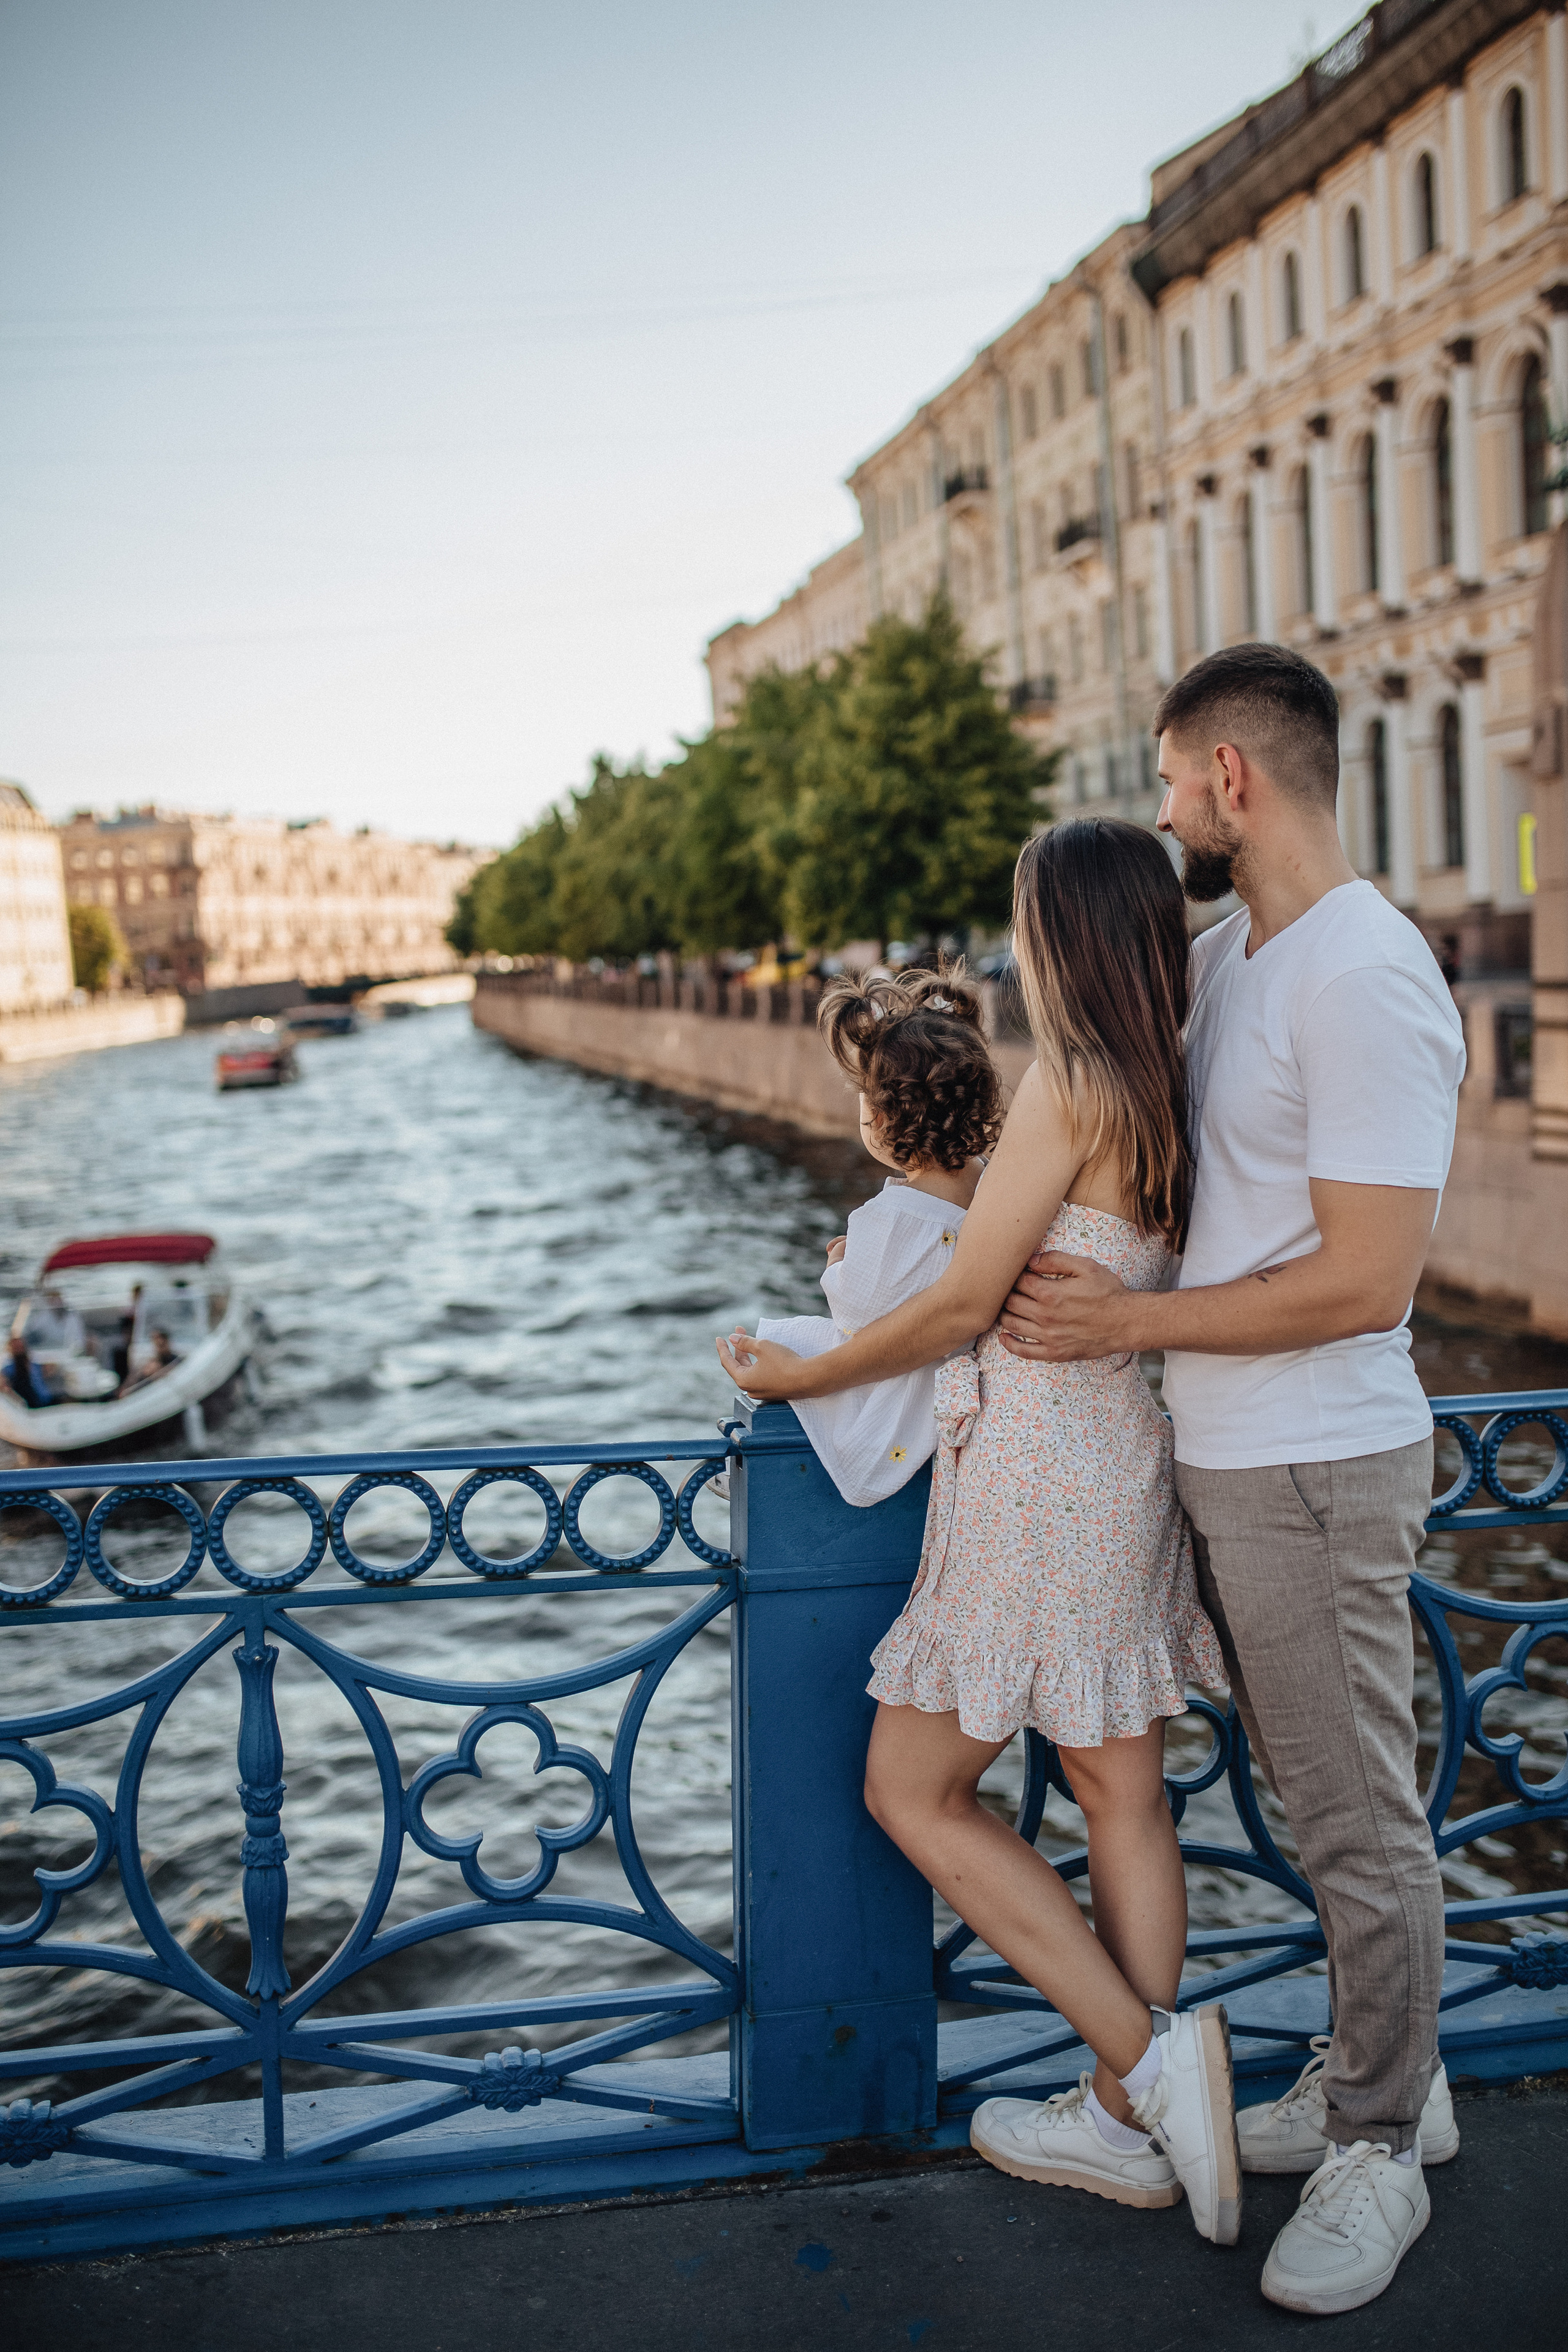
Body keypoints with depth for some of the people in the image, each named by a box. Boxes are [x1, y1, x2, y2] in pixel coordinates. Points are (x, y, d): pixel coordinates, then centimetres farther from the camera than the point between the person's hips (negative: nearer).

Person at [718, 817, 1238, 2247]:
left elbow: (965, 1304, -15)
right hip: (1122, 1455, 9)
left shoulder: (1071, 1082, -17)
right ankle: (1134, 2122, 23)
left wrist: (804, 1374, 0)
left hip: (1036, 1470, -9)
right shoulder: (1169, 1094, 7)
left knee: (916, 1792, 5)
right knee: (1122, 1793, 13)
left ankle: (1146, 2058, 3)